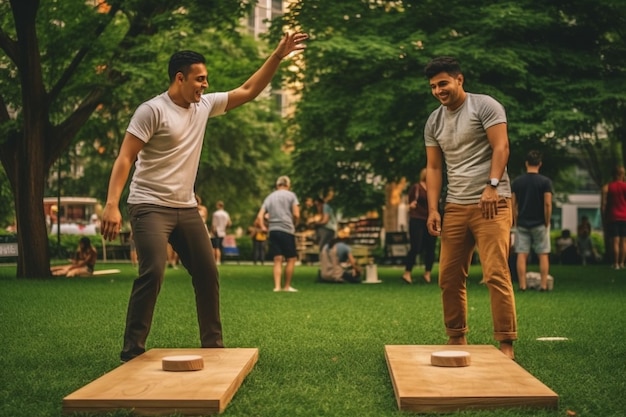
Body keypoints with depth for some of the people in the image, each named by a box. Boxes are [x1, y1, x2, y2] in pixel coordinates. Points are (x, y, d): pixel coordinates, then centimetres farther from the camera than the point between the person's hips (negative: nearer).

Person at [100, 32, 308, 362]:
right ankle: (131, 352, -10)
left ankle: (213, 345, 22)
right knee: (153, 273, -20)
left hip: (186, 208, 8)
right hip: (150, 207, -8)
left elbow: (248, 91, 15)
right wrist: (112, 204, -25)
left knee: (207, 273, 9)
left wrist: (278, 56, 7)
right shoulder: (153, 110, -12)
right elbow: (125, 159, -15)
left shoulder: (204, 105, 8)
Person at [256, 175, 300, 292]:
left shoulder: (269, 197, 18)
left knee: (278, 259, 3)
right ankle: (287, 286, 8)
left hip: (273, 230, 5)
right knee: (291, 259, 5)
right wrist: (294, 225, 11)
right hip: (287, 230, -5)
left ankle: (277, 286, -7)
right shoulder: (291, 195, 4)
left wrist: (263, 227, 13)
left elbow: (260, 216, 9)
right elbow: (296, 214, -5)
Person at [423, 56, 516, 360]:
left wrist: (492, 186, -20)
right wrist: (433, 209, 6)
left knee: (496, 273, -12)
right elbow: (433, 167, 16)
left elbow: (501, 147, -8)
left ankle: (506, 344, -9)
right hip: (455, 206, 6)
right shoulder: (433, 122, 16)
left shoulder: (485, 106, 0)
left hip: (490, 203, -6)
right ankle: (457, 339, 15)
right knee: (449, 276, 3)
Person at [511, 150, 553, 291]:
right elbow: (548, 204, -11)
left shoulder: (517, 182, 1)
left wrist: (516, 222, 8)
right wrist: (547, 222, -1)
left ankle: (522, 285, 0)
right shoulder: (545, 181, -6)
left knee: (522, 255, 2)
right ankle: (544, 284, 3)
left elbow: (513, 204, 1)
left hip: (522, 224, 2)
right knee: (543, 254, 6)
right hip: (539, 224, -2)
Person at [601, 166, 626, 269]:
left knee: (615, 241, -2)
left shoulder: (606, 187, 1)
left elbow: (603, 204, -2)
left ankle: (616, 264, -6)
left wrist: (604, 217, 4)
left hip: (612, 218, 0)